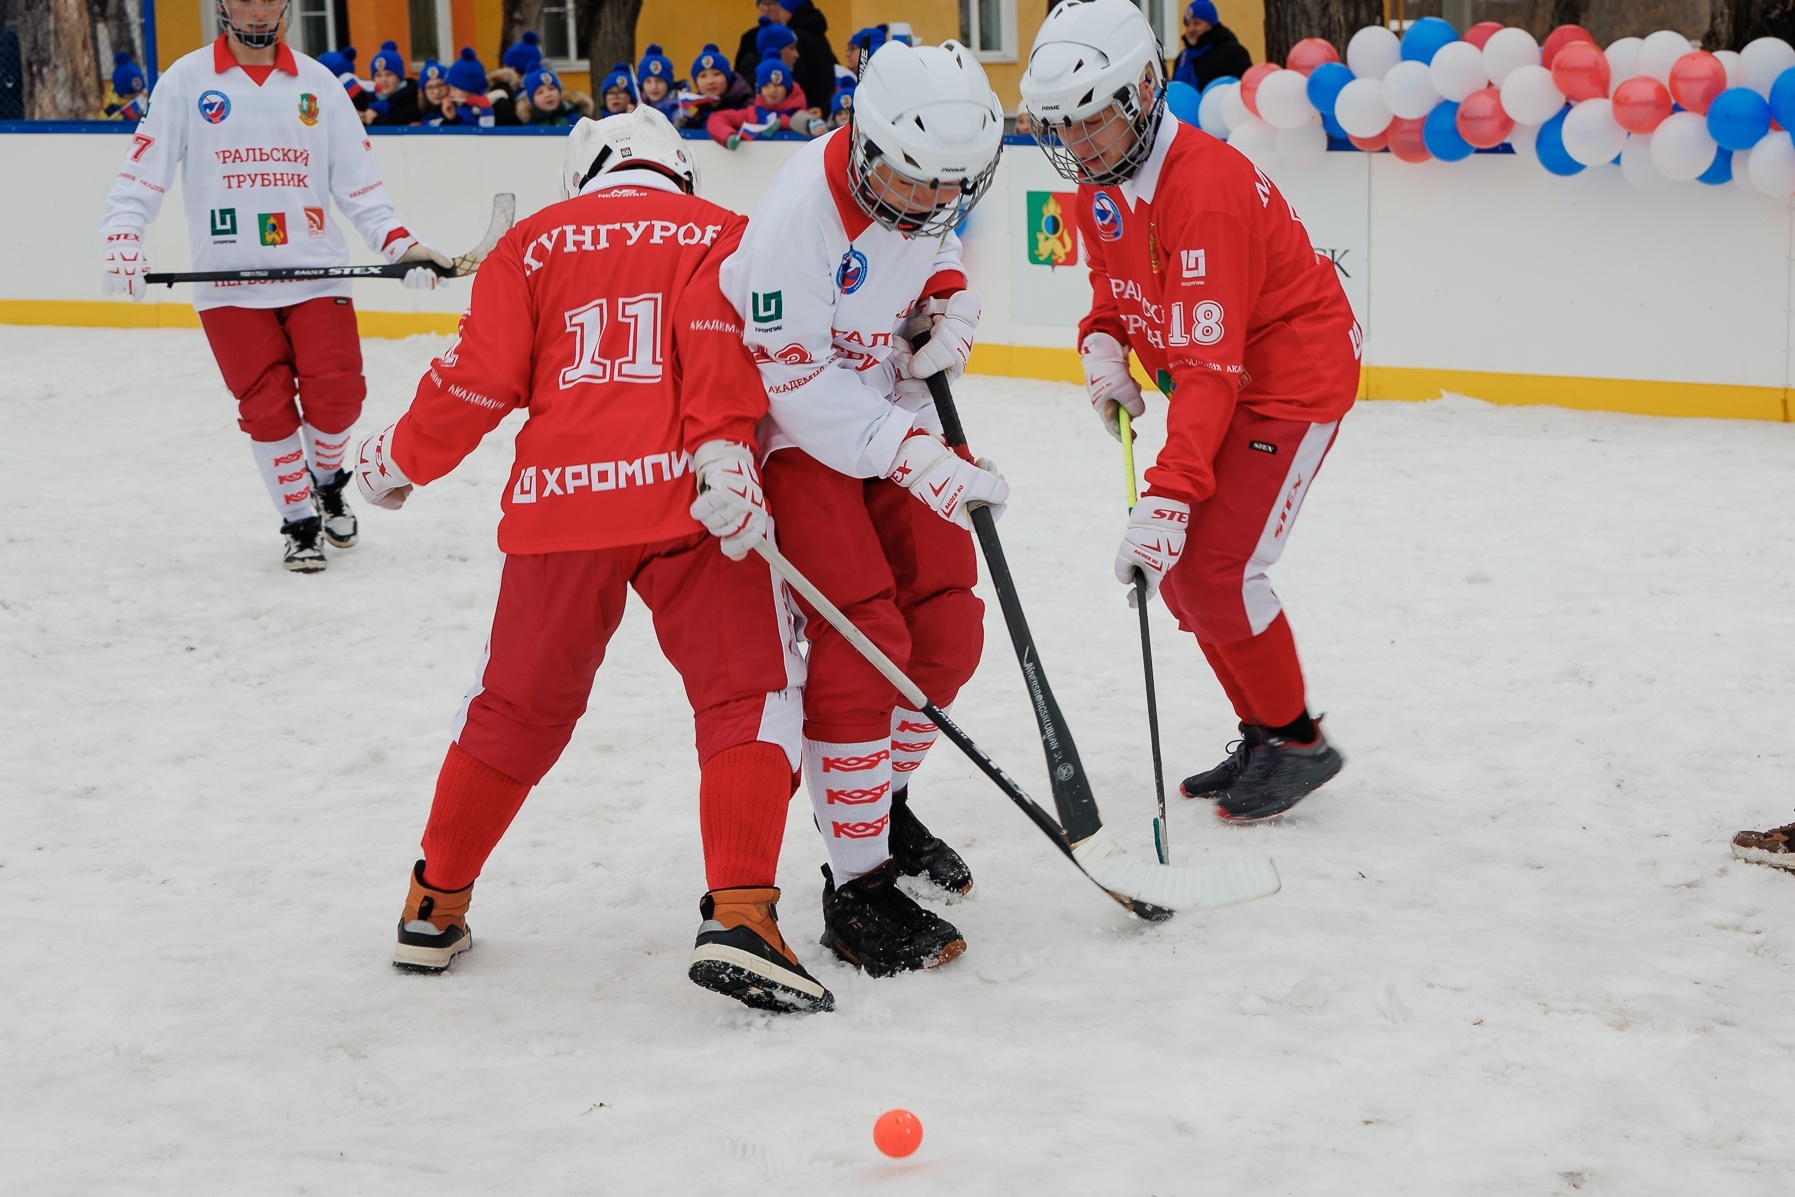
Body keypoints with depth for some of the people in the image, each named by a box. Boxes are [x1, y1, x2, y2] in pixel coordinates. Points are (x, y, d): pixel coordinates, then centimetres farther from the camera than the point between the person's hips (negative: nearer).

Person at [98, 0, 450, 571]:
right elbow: (144, 169, 0)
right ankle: (300, 522, 16)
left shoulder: (316, 82, 8)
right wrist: (122, 238, -15)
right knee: (267, 409, -3)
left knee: (336, 397, -7)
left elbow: (358, 182, 8)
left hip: (316, 274, 1)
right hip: (230, 285, -1)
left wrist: (399, 243, -4)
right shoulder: (187, 79, 2)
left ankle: (326, 483, 25)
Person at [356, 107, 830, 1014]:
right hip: (687, 498, -3)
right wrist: (726, 448, -17)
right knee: (750, 692, 2)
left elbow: (480, 378, 9)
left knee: (518, 703, 18)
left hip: (559, 499, 3)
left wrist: (399, 460, 22)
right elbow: (717, 336, -8)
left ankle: (433, 908, 28)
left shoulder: (534, 241, 18)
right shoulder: (721, 234, 13)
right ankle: (739, 919, -13)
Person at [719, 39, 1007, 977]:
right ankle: (857, 885, -6)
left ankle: (883, 802, 33)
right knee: (860, 646, -16)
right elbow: (798, 383, -28)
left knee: (946, 631, 8)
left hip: (894, 418, 7)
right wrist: (914, 458, -32)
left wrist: (950, 303, -4)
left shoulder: (930, 186, -7)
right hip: (797, 439, -7)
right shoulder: (798, 216, -30)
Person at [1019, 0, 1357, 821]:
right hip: (1223, 382, 9)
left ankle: (1297, 744, 4)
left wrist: (1166, 499, -42)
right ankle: (1264, 732, 23)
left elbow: (1209, 368, -36)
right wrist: (1103, 348, -10)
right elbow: (1116, 290, 15)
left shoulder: (1205, 186, -31)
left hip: (1295, 376, -9)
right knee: (1176, 571, 7)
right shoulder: (1098, 186, -2)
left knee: (1215, 568, -15)